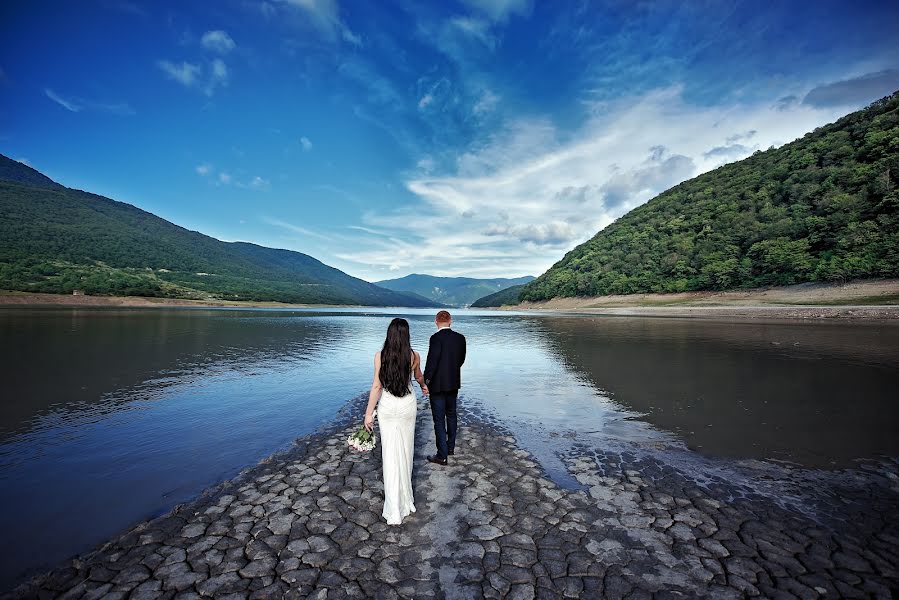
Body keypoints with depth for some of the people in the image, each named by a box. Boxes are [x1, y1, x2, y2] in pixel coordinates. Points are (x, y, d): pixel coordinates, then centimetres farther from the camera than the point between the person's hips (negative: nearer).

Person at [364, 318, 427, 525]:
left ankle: (394, 510, 5)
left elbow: (376, 386, -12)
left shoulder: (380, 356, -12)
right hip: (407, 406, 1)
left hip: (387, 407, -1)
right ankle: (404, 495, 39)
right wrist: (424, 386, 35)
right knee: (405, 450, 19)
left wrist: (369, 413, -4)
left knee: (391, 454, 4)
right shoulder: (414, 356, -7)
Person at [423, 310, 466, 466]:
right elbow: (461, 359, 8)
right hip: (454, 383, 6)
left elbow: (431, 362, -22)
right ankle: (451, 447, 36)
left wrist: (426, 382, -13)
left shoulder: (436, 338, -19)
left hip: (438, 384, -6)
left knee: (439, 420, 3)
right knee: (451, 415, 21)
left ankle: (442, 455, 9)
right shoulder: (460, 338, -2)